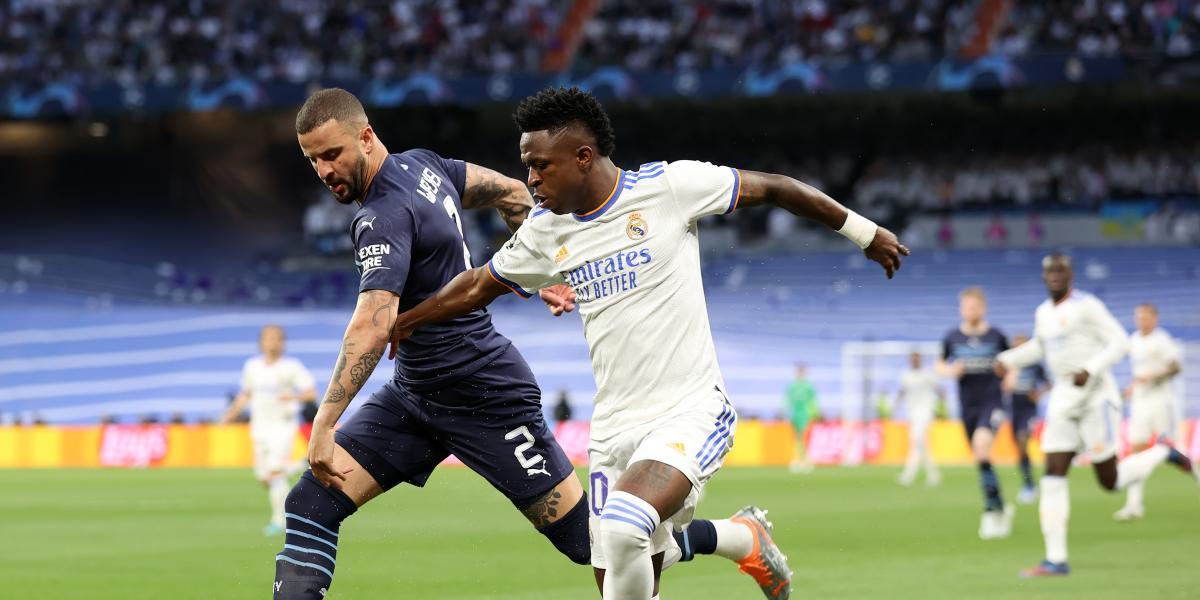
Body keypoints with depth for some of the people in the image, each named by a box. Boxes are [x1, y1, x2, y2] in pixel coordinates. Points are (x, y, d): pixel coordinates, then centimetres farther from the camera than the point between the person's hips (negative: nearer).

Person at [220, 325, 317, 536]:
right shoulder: (252, 366, 8)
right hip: (260, 427, 5)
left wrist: (294, 396, -29)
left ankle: (279, 520, -4)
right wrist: (231, 414, 12)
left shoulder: (291, 367, -7)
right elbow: (245, 394, 21)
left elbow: (311, 393, -10)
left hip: (283, 426, -5)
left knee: (274, 473, -18)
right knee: (263, 477, 6)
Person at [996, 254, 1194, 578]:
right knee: (1054, 475, -5)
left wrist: (1090, 371, -24)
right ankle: (1056, 560, -5)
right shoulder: (1044, 313, 12)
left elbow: (1119, 341, -13)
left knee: (1110, 481, -1)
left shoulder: (1087, 306, -10)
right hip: (1063, 401, 6)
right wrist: (1008, 360, 16)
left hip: (1095, 397, -6)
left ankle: (1161, 453, 27)